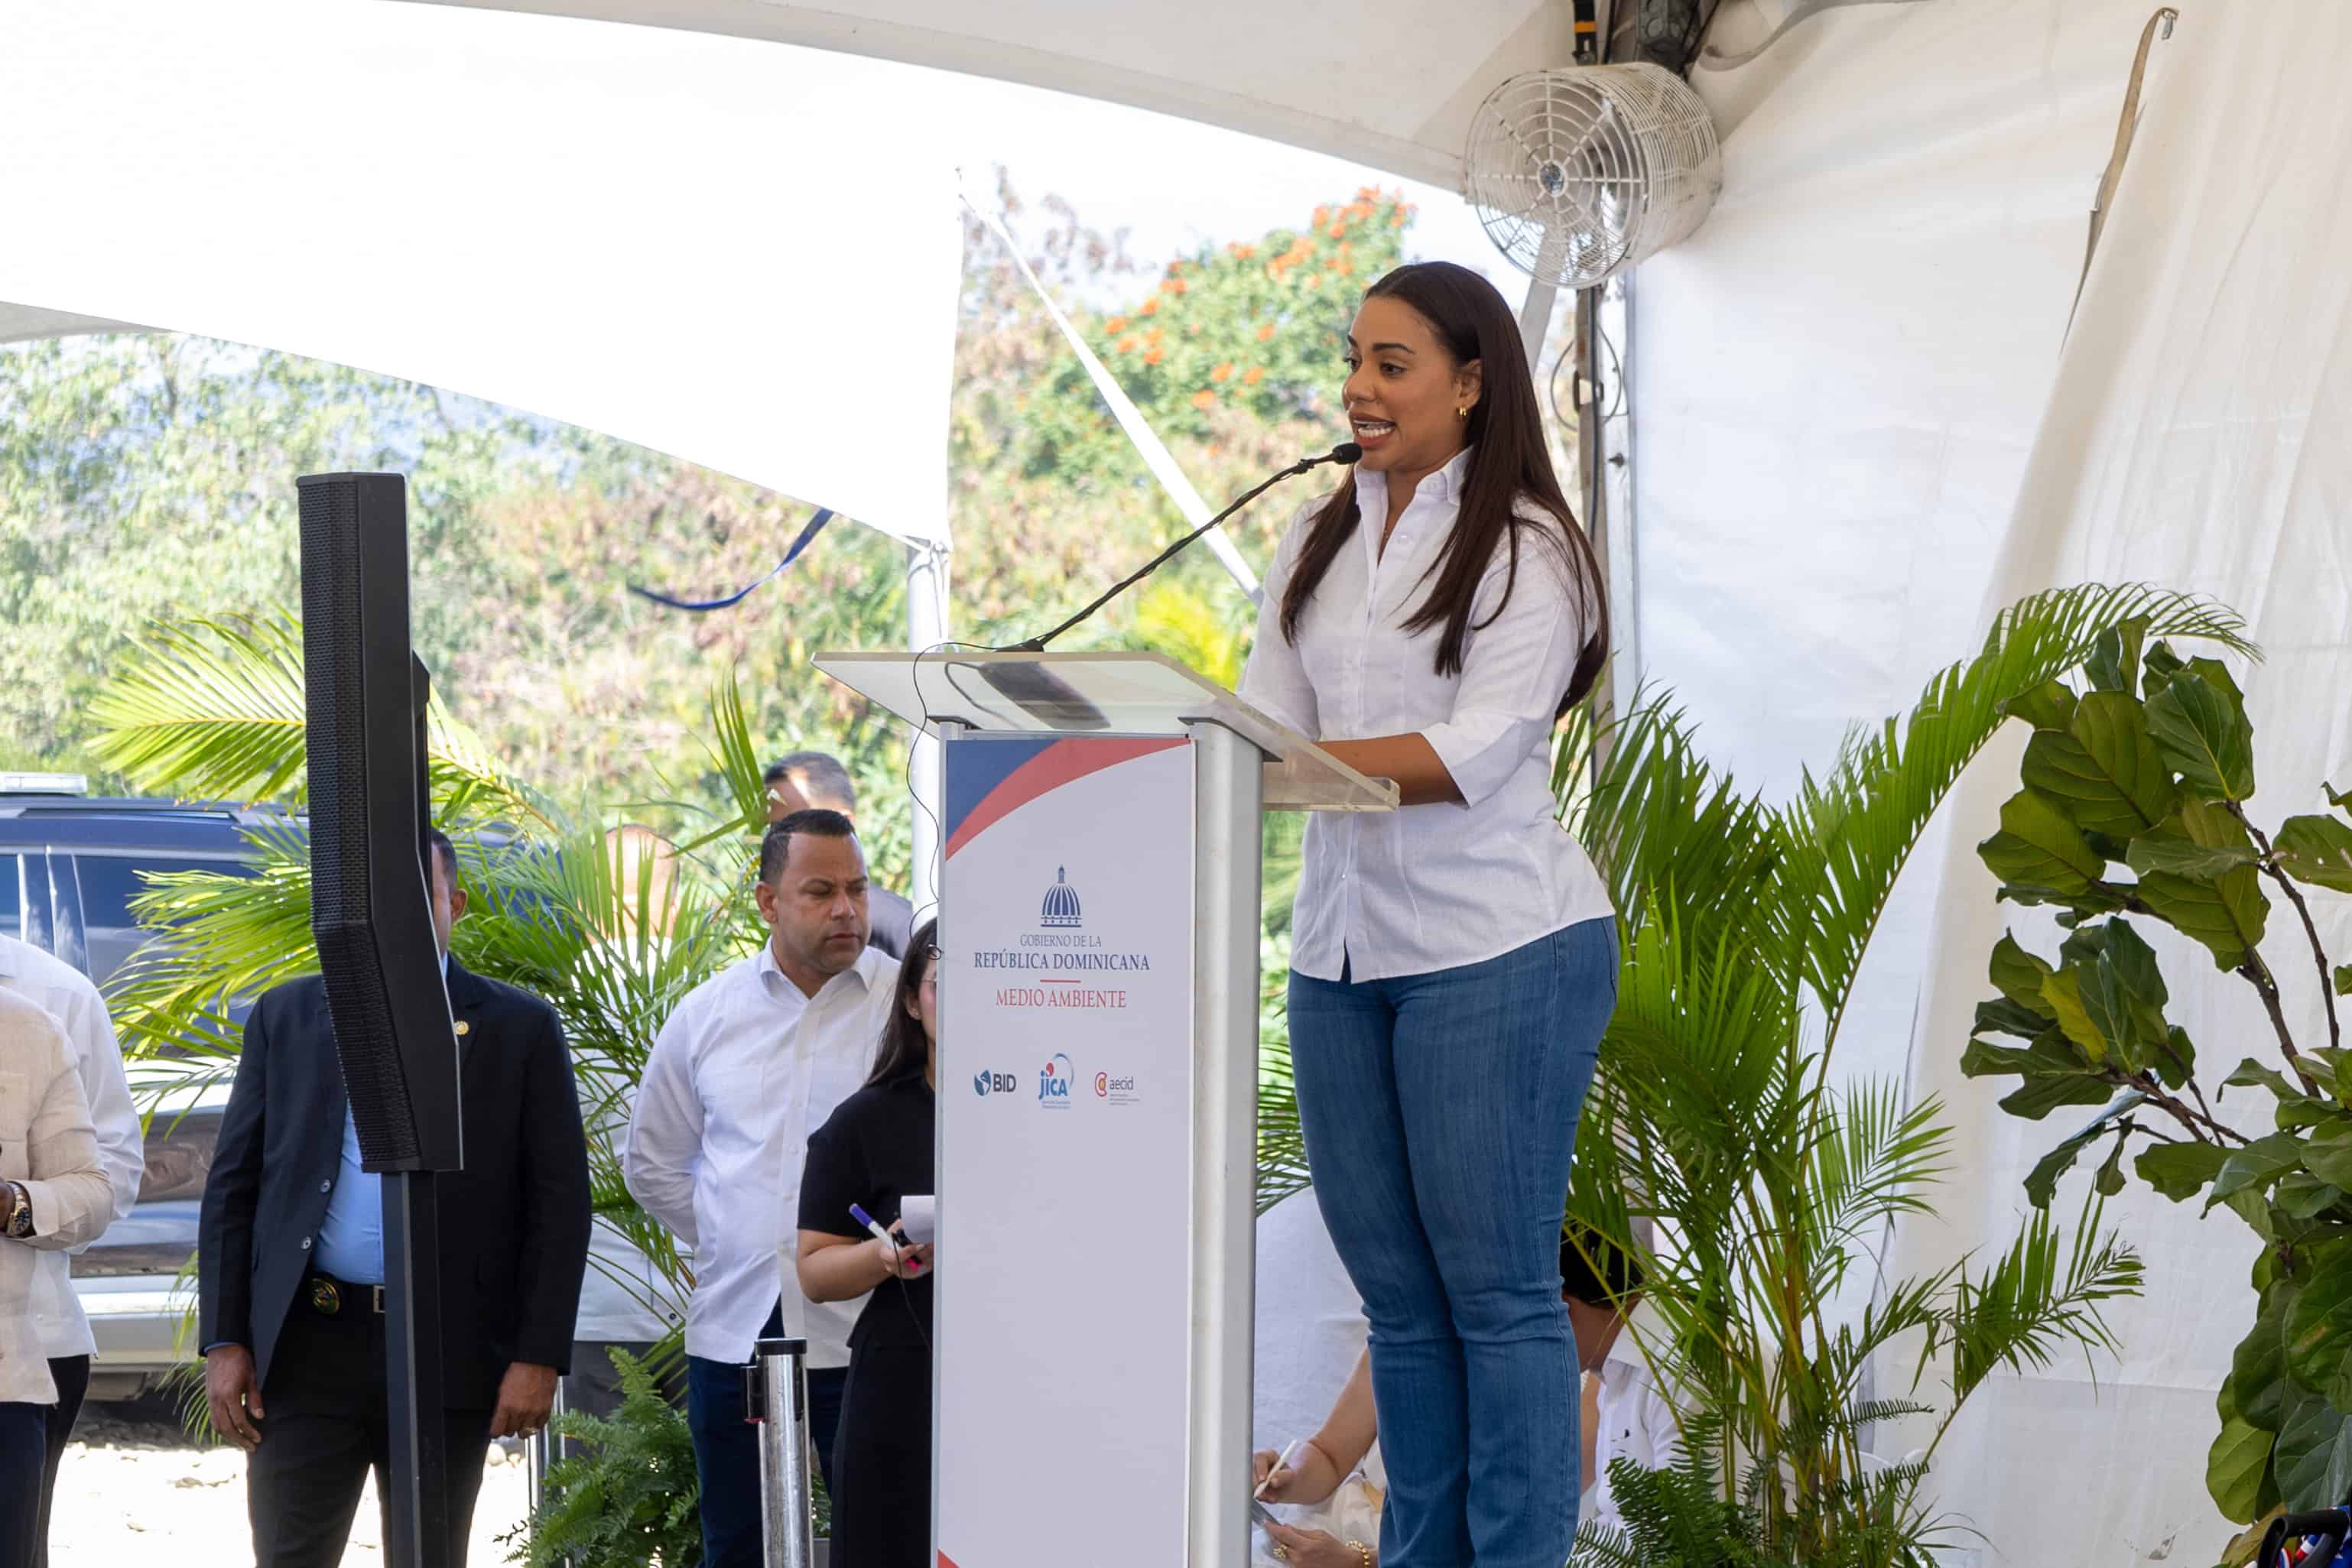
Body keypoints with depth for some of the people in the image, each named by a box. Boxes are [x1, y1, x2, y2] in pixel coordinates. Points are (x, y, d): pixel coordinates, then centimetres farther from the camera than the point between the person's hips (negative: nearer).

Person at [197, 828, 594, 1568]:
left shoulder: (520, 1028, 2)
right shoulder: (285, 1016, 8)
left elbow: (559, 1203, 0)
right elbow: (232, 1187, 8)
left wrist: (539, 1357, -8)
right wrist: (224, 1341, -1)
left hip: (449, 1355, -1)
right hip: (304, 1347, 1)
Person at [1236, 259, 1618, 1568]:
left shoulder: (1526, 551, -5)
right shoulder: (1319, 546, 15)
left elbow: (1472, 754, -16)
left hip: (1501, 950, -6)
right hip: (1339, 954, 6)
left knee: (1498, 1287, -4)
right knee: (1397, 1295, 10)